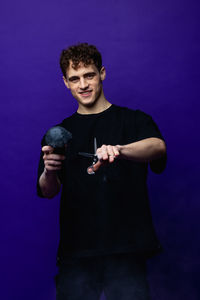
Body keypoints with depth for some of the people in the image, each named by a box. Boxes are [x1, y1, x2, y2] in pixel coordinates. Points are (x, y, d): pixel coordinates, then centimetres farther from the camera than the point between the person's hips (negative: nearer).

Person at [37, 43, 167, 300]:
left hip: (125, 250, -2)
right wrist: (49, 172, -20)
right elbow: (47, 192, 4)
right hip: (76, 251, 2)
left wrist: (118, 150, -37)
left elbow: (158, 146, -17)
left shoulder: (133, 120, 5)